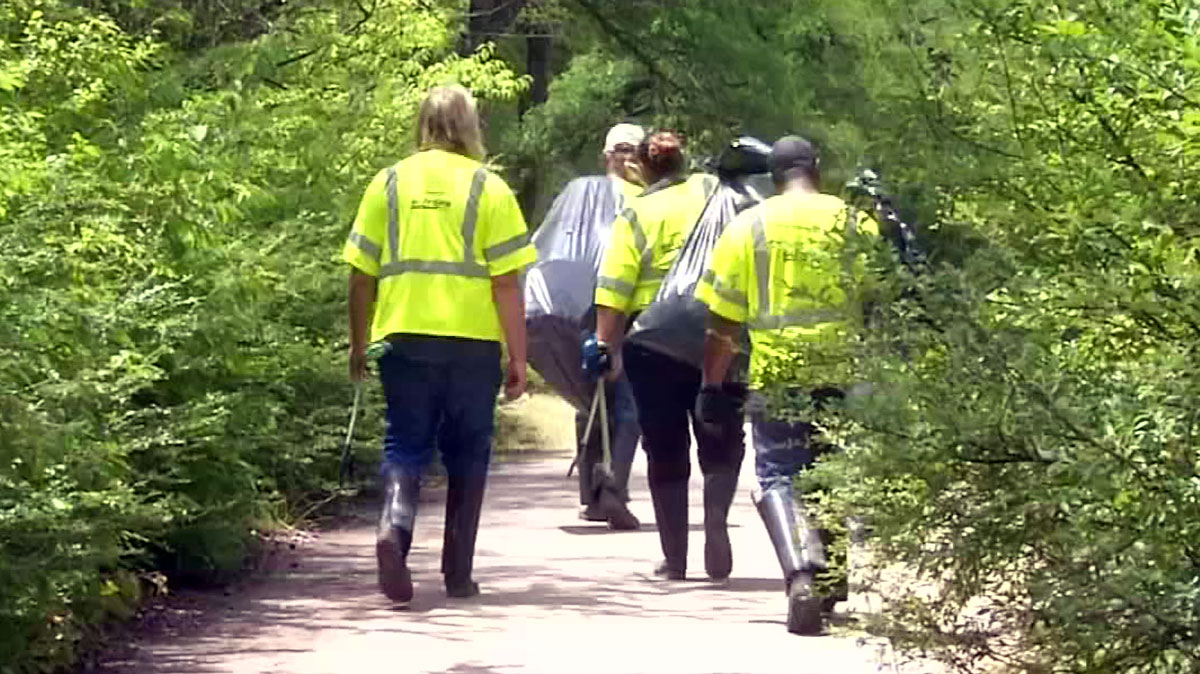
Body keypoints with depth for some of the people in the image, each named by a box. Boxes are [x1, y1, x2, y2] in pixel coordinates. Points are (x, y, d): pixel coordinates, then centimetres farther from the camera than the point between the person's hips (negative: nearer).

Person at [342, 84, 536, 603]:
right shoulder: (488, 189, -1)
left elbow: (361, 274, 6)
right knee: (466, 453, 11)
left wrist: (358, 344, 18)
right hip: (472, 341, -1)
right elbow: (507, 283, -5)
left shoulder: (389, 183, 5)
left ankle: (394, 525, -22)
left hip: (404, 337, 1)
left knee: (405, 445, 7)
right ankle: (458, 573, 14)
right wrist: (518, 359, 1)